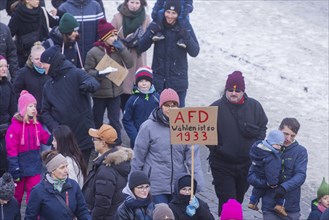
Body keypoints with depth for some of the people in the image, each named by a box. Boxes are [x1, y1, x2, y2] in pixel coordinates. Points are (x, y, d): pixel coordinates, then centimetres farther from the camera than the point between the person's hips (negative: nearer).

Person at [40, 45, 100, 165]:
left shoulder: (75, 74, -3)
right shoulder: (48, 86, 13)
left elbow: (94, 82, -21)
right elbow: (45, 111, 10)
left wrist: (88, 84, -46)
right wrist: (54, 126, -10)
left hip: (83, 136, -4)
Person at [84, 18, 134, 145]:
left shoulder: (117, 50, -1)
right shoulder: (93, 52, -11)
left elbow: (130, 64, -7)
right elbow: (87, 71, -9)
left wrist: (122, 48, -15)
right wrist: (100, 73, -27)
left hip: (115, 92, 3)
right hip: (99, 93, -2)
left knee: (115, 121, 6)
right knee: (97, 121, 12)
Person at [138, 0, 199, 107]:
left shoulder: (185, 27, -3)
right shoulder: (156, 25, -1)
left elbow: (194, 52, -7)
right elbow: (141, 48, -3)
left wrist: (186, 36, -24)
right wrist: (152, 32, -18)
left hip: (178, 81, -1)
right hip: (158, 79, 1)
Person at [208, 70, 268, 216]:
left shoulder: (254, 106, -2)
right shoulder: (216, 108, -10)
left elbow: (263, 127, 11)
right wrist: (215, 148, -10)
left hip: (247, 163, 3)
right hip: (222, 164, -3)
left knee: (239, 197, 19)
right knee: (227, 200, -8)